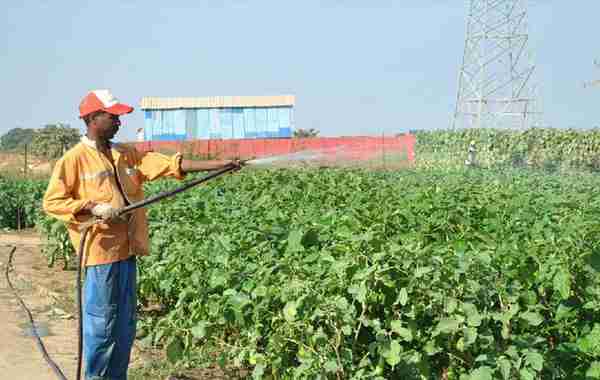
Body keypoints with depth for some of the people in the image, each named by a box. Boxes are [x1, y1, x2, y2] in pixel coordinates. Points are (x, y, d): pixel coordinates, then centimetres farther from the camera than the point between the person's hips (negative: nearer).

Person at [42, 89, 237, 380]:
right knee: (101, 323, 0)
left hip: (126, 251, 6)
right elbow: (51, 202, -7)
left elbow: (170, 164, 5)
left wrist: (219, 164, -3)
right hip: (101, 252, -6)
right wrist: (93, 207, -20)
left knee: (125, 324, 12)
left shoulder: (127, 154, 11)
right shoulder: (74, 159, -6)